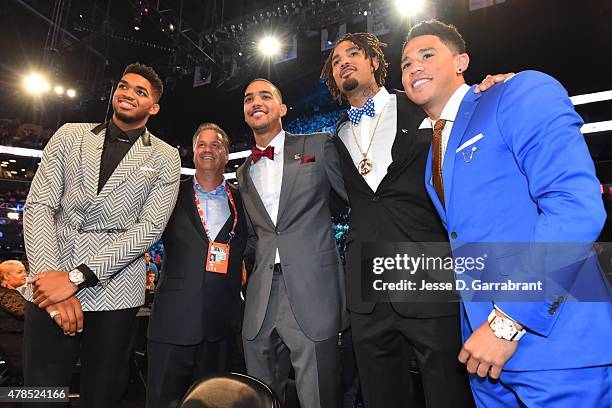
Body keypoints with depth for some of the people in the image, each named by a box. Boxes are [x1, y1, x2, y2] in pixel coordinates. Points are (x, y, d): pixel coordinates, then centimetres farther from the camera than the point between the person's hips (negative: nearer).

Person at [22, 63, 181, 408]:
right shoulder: (71, 135, 9)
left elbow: (150, 227, -7)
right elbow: (38, 205, 2)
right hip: (49, 288, 2)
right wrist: (50, 275, -11)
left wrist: (75, 277, -13)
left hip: (114, 292, -1)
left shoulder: (165, 158, 2)